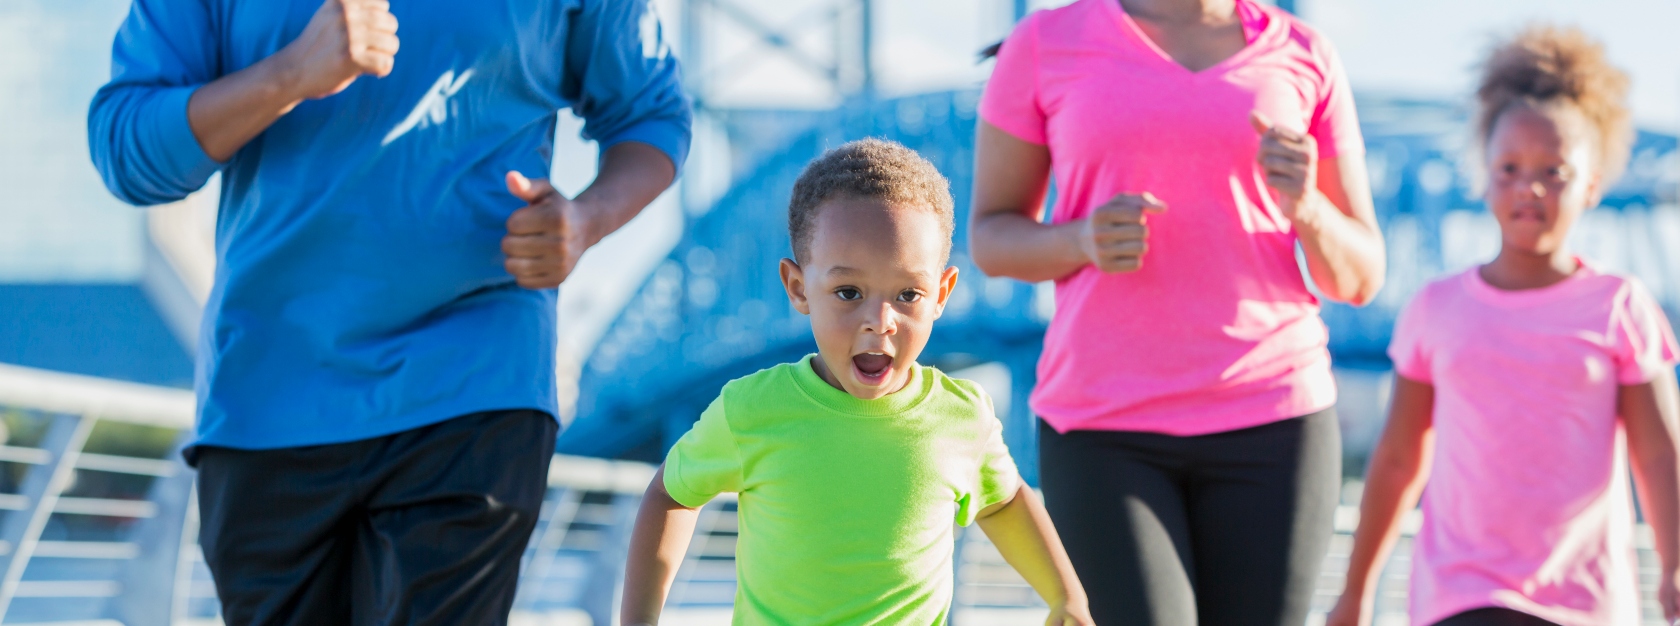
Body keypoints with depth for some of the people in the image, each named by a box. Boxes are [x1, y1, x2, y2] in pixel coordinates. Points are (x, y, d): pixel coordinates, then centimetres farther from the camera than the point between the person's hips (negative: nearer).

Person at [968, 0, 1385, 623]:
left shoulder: (1306, 59, 5)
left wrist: (1304, 204, -15)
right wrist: (1085, 241, -15)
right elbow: (992, 238, 7)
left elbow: (1358, 278, 7)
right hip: (1106, 427, -1)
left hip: (1270, 420, 1)